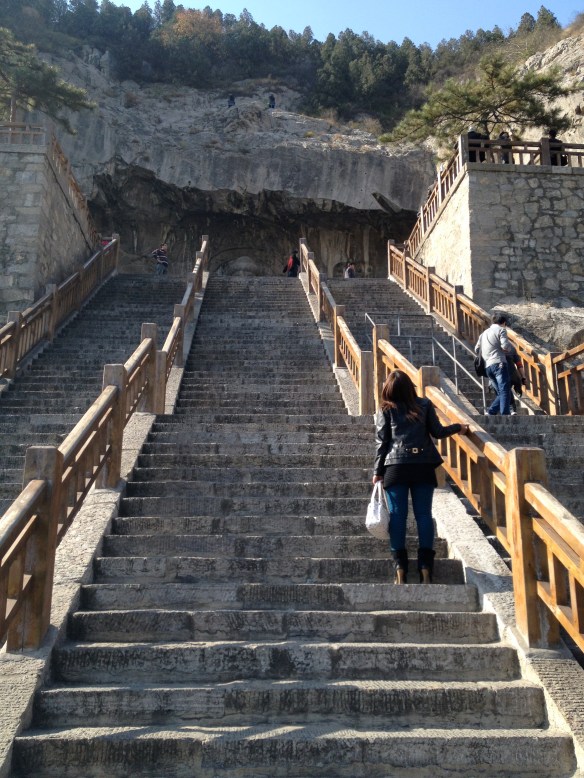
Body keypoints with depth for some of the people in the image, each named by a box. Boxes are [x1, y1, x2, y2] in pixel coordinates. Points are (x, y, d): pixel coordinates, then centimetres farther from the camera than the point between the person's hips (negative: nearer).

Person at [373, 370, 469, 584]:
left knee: (397, 516, 2)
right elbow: (438, 432, 6)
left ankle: (400, 570, 0)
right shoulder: (424, 405, 5)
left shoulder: (386, 410, 3)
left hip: (396, 466, -1)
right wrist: (459, 427, 23)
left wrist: (377, 471, 6)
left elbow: (382, 442, 1)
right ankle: (425, 569, 4)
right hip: (423, 466, 1)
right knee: (424, 515, 5)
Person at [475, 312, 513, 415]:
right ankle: (505, 415, -25)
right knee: (505, 391, -14)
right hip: (499, 364, -7)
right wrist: (510, 349, 10)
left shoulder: (484, 333, 27)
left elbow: (476, 350, 26)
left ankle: (491, 413, -4)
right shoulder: (501, 330, 4)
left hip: (488, 366, 7)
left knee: (500, 393, 9)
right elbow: (505, 346, -11)